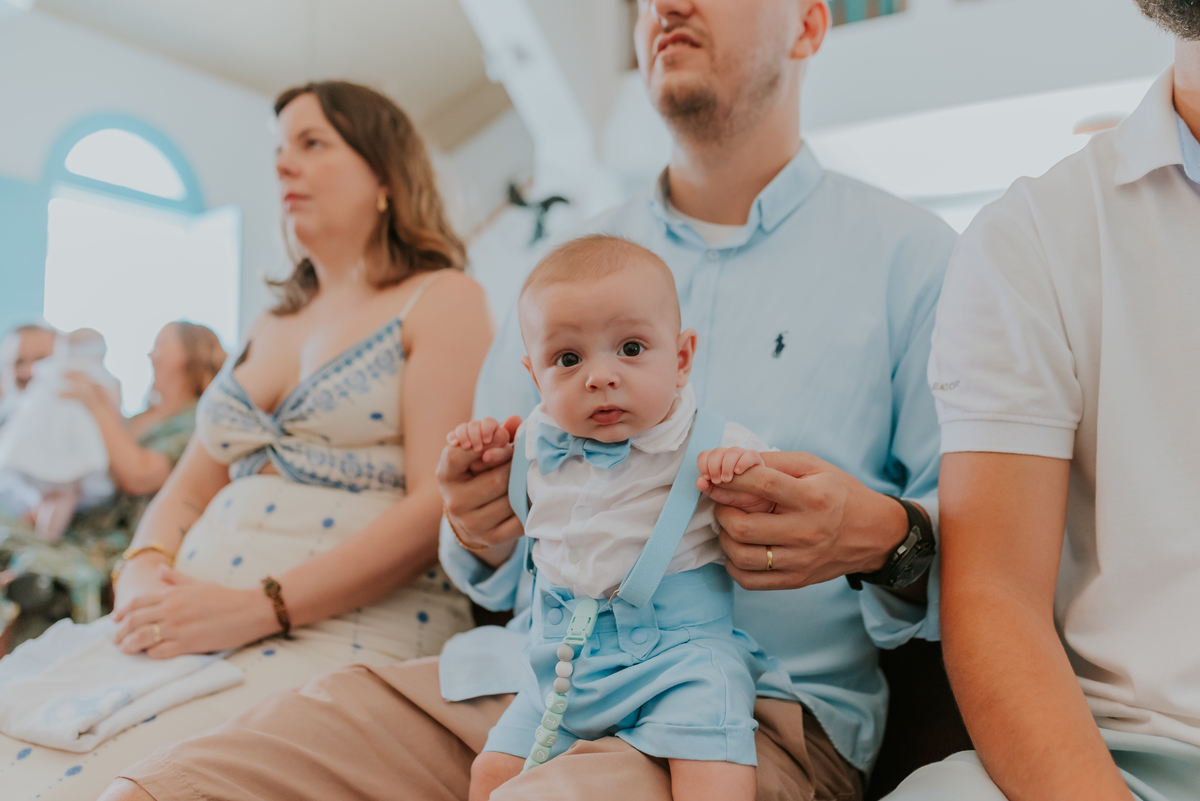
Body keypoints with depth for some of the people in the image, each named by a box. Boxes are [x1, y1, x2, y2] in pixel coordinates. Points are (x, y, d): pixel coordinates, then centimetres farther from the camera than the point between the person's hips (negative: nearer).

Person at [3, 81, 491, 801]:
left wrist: (259, 607, -18)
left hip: (346, 629, -6)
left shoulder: (444, 299, 2)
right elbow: (185, 493, 22)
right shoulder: (269, 329, 25)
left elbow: (441, 505, -11)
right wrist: (143, 577, -1)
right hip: (188, 624, 7)